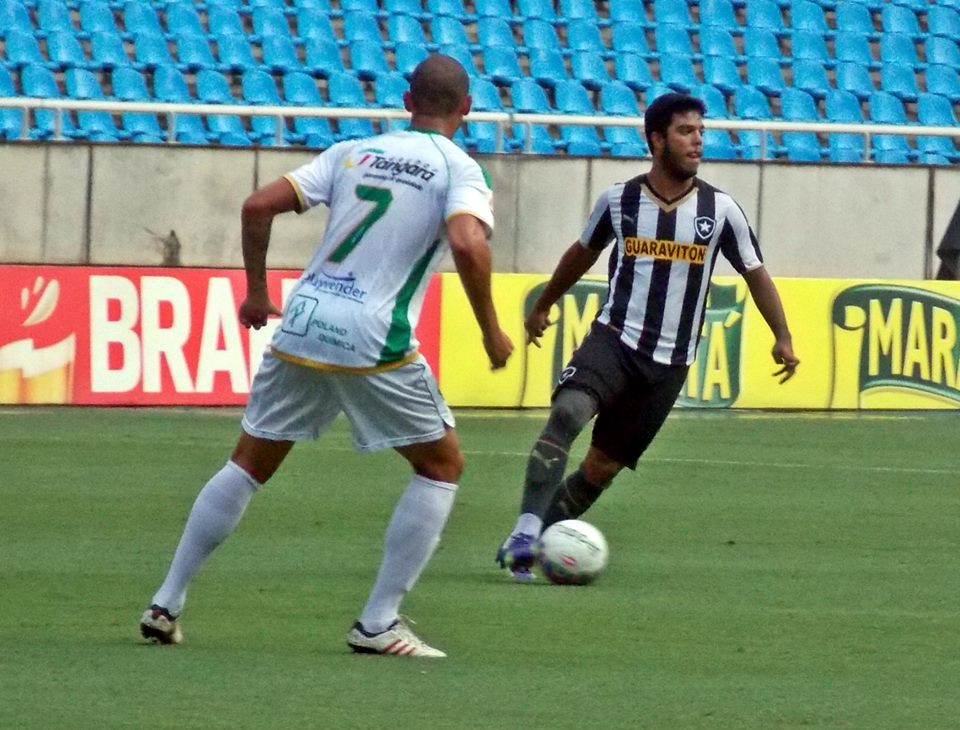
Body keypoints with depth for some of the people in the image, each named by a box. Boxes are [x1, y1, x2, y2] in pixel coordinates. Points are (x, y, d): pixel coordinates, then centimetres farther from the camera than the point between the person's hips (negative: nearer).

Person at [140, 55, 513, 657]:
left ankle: (166, 606, 17)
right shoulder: (459, 170, 1)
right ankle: (378, 625, 5)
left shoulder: (351, 154, 14)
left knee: (250, 464, 19)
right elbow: (467, 243, -19)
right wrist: (492, 331, -7)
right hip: (374, 342, -5)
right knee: (442, 465, 13)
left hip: (302, 325, 5)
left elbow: (259, 206, 7)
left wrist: (257, 292, 19)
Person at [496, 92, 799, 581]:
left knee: (604, 464, 2)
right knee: (567, 412, -29)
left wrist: (782, 337, -3)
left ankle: (530, 543, 16)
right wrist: (542, 306, 31)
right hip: (613, 339, -1)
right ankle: (526, 531, -30)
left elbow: (755, 272, 8)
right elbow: (582, 253, 19)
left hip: (668, 364, 1)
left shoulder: (720, 210, -2)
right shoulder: (619, 200, 1)